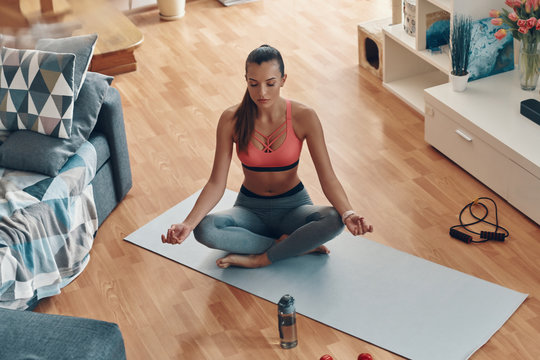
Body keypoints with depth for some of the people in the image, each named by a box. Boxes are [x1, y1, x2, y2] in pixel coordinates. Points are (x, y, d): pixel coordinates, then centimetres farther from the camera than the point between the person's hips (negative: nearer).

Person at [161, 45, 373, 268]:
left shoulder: (303, 117, -17)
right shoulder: (232, 120, -14)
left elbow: (327, 177, -19)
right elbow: (216, 183, -14)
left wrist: (348, 214, -39)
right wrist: (188, 223, -29)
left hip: (293, 206, -1)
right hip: (250, 208, 1)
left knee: (334, 220, -34)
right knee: (204, 230, -30)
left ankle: (261, 259, -19)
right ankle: (292, 245, -18)